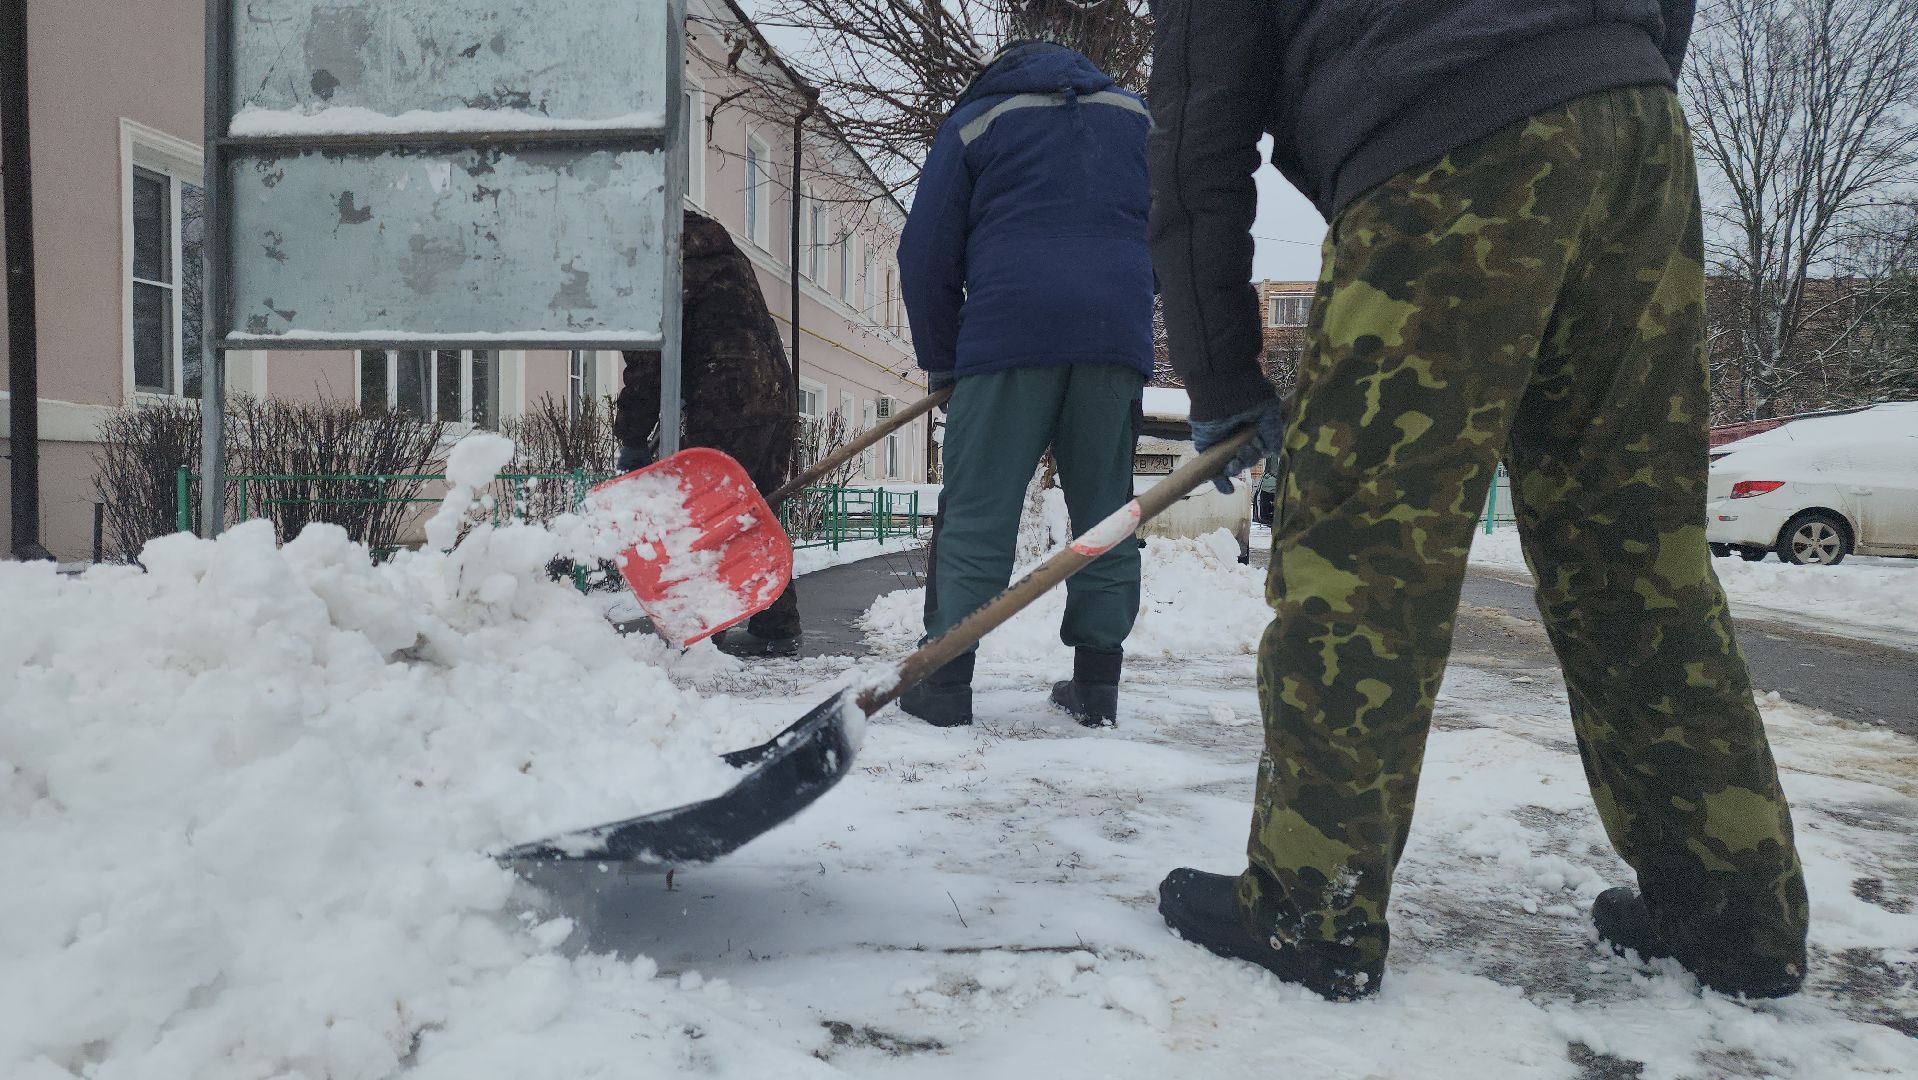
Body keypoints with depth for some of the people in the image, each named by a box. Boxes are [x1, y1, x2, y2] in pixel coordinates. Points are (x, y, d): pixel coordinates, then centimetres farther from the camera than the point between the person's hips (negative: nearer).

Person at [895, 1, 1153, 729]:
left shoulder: (975, 120, 13)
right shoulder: (1135, 116, 22)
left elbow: (926, 252, 8)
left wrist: (941, 361, 14)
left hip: (1008, 333, -2)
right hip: (1117, 336, 3)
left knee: (977, 510, 0)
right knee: (1104, 510, 8)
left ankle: (945, 680, -2)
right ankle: (1097, 683, 9)